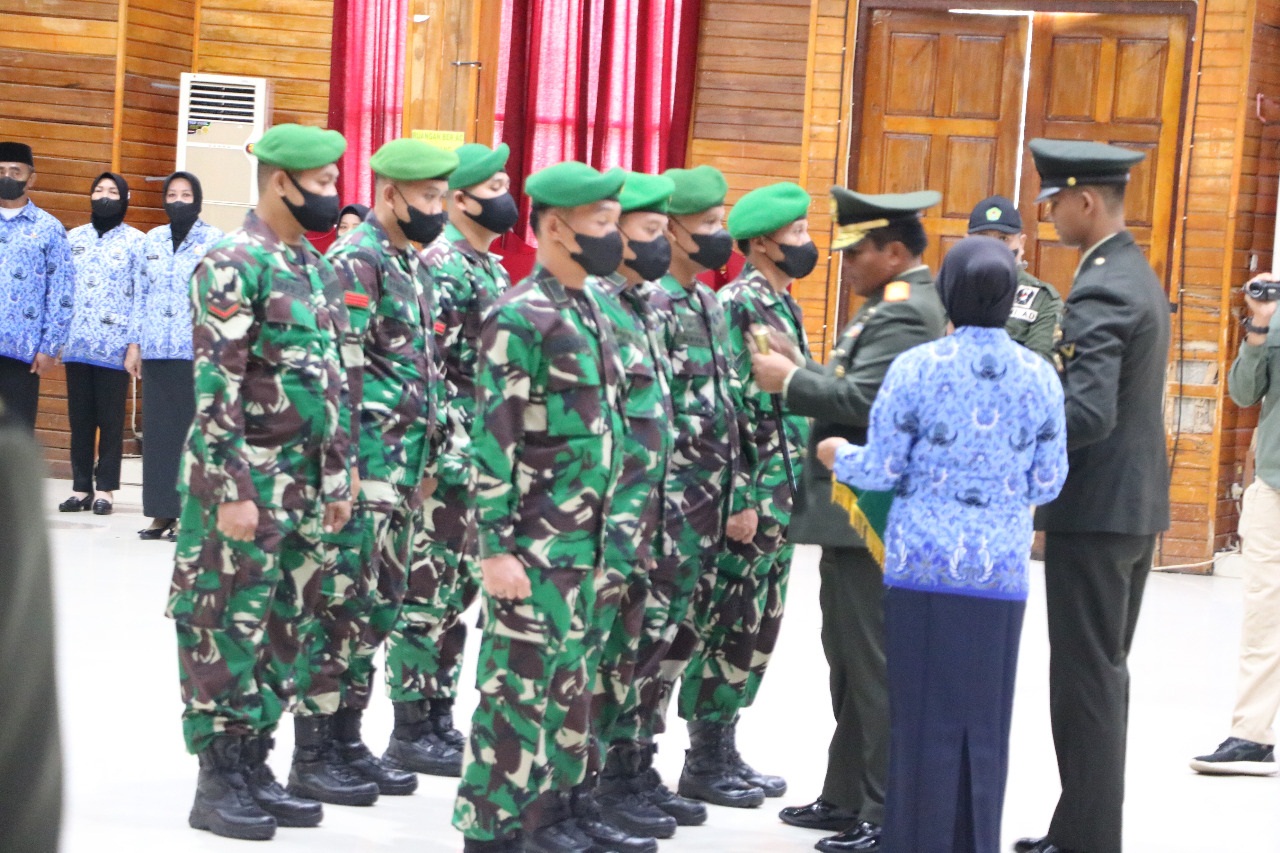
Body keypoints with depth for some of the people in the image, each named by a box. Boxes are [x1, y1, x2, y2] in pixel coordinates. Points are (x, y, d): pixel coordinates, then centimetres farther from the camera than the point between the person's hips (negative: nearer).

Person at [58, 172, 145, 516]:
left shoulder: (135, 242, 2)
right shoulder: (73, 238, 13)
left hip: (114, 346, -3)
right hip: (77, 344, 3)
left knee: (110, 420, 1)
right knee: (80, 418, 6)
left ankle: (104, 489, 6)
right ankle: (81, 486, 11)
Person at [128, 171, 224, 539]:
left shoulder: (215, 240, 1)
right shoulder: (152, 239, 14)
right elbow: (141, 295, 15)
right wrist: (135, 344, 9)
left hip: (196, 350, -4)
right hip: (156, 350, 4)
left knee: (192, 428, -3)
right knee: (157, 429, 3)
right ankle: (161, 511, 8)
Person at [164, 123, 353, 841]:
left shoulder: (320, 270, 14)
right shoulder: (233, 266, -12)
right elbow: (215, 388, -17)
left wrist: (340, 475, 15)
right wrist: (233, 491, -20)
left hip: (306, 485, 8)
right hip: (246, 480, -8)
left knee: (283, 628, 11)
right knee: (227, 628, -1)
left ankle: (254, 765, 20)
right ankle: (218, 782, 5)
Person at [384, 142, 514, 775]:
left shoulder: (493, 268, 16)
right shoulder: (440, 264, -13)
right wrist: (449, 455, -22)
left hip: (486, 457, 9)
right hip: (449, 455, -9)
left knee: (458, 589, 13)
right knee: (427, 589, -3)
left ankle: (439, 715, 21)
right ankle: (410, 728, 4)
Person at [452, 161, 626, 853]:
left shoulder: (590, 311, 13)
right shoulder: (519, 317, -14)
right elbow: (492, 438, -18)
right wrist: (497, 547, -21)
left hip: (583, 539, 8)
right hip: (536, 542, -8)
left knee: (566, 679, 14)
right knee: (518, 683, -3)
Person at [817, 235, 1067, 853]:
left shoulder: (916, 366, -7)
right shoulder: (1039, 376, 1)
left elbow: (883, 470, -4)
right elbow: (1047, 484, 4)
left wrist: (839, 457, 17)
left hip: (923, 564, -2)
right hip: (1002, 570, 2)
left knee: (925, 719, 5)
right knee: (984, 722, 10)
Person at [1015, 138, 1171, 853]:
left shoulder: (1100, 291, -18)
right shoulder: (1138, 275, 13)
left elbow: (1088, 413, -27)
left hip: (1095, 509, -10)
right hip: (1137, 502, 10)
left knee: (1085, 680, -4)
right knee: (1106, 674, 14)